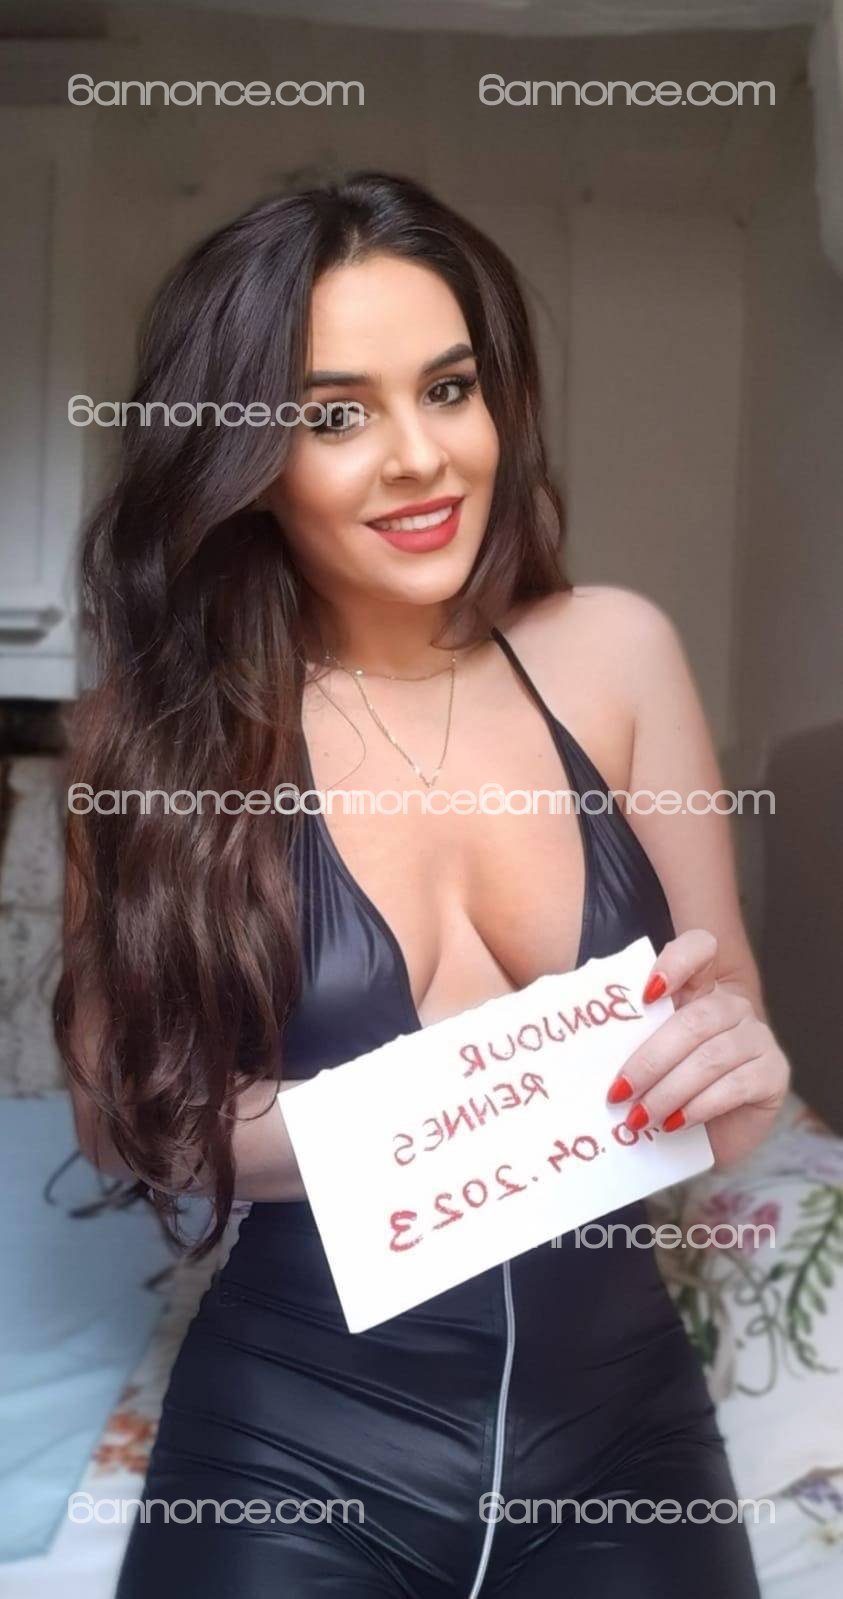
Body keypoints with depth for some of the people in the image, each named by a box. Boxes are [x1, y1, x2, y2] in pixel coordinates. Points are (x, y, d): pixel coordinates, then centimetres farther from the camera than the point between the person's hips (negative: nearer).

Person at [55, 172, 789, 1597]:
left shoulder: (614, 650, -6)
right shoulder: (164, 723, -11)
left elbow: (730, 1003, 2)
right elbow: (125, 1106, -9)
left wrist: (731, 1067, -21)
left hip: (619, 1412, 3)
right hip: (300, 1449, -2)